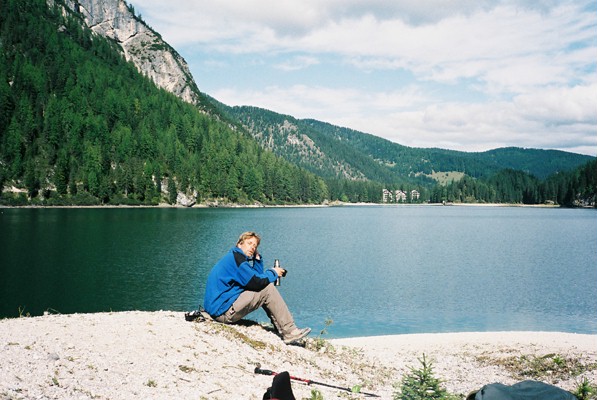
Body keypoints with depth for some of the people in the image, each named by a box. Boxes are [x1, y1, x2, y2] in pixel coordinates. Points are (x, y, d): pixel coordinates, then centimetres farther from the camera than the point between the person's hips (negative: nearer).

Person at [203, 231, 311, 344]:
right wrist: (273, 273, -3)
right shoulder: (235, 256, -12)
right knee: (268, 289, -11)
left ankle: (282, 330, 9)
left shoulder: (235, 257, 18)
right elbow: (256, 282, -19)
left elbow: (258, 276, 17)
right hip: (223, 311, -11)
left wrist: (257, 258, 9)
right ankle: (290, 333, -8)